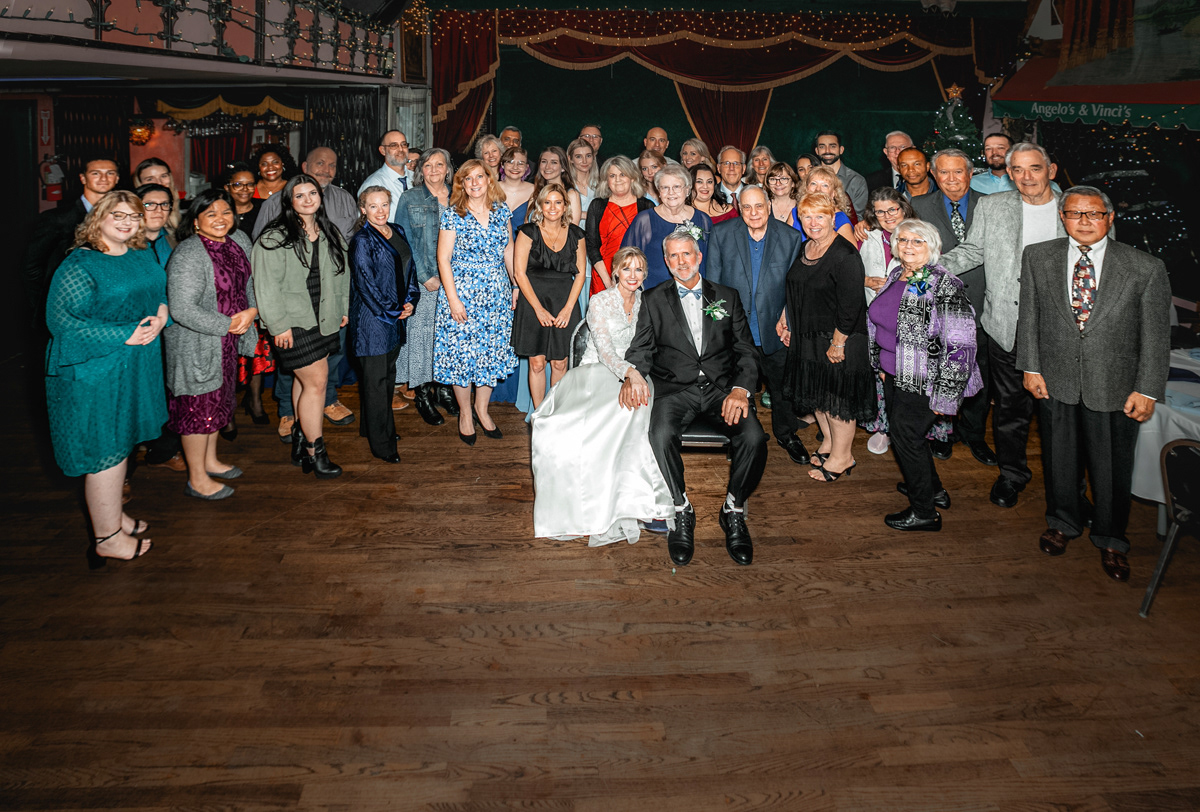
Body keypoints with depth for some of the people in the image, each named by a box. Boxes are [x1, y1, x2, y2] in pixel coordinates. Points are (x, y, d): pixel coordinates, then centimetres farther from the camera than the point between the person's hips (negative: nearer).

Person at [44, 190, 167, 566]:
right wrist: (125, 335, -22)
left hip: (136, 366, 8)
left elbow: (161, 293, 18)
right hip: (95, 370, -8)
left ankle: (112, 514, 35)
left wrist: (161, 315, -6)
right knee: (104, 448, 0)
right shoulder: (80, 264, -15)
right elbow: (62, 320, -20)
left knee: (120, 442, 19)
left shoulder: (143, 256, 9)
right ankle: (107, 537, 11)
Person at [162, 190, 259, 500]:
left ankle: (210, 461, 41)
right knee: (199, 407, 3)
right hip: (197, 345, -8)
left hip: (227, 343, 8)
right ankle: (197, 480, 17)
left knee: (217, 400, 22)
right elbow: (182, 310, -29)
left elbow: (250, 282, 13)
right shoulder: (188, 256, -24)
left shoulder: (238, 240, 2)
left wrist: (252, 310, -7)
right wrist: (228, 325, -22)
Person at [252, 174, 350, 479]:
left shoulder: (330, 233, 12)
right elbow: (267, 285, -12)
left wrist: (343, 309, 19)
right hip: (294, 323, -6)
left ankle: (300, 440, 24)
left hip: (323, 320, 7)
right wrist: (278, 325, -14)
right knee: (316, 382, -8)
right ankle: (316, 454, 1)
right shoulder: (275, 238, -10)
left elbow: (341, 274, 21)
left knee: (305, 379, 12)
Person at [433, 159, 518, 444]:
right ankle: (465, 413, 19)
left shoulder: (501, 211, 6)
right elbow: (443, 259, -8)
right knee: (462, 353, 1)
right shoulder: (452, 215, -7)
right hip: (463, 294, -4)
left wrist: (518, 285, 10)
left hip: (497, 295, 4)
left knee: (493, 352, 8)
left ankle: (482, 408, 26)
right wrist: (453, 299, -14)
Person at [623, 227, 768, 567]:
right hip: (675, 387, -1)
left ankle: (734, 511, -4)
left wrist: (741, 388, -9)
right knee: (661, 435, -34)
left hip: (722, 386, 1)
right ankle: (682, 513, -12)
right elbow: (641, 347, 9)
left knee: (754, 438, -28)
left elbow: (746, 350, 10)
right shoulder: (654, 299, 15)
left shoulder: (728, 297, 16)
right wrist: (633, 374, -16)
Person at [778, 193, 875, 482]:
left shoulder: (845, 254, -20)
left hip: (835, 339, -8)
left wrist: (838, 343, -20)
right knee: (815, 391, 18)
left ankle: (842, 457, 18)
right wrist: (785, 321, 15)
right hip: (806, 337, 8)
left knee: (837, 394, 3)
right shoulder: (805, 249, 6)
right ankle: (828, 442, 37)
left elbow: (850, 305, -22)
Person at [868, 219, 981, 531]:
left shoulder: (944, 287, -21)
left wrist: (944, 397, -21)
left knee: (905, 434, 0)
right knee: (901, 430, 20)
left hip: (922, 380, -8)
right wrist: (881, 365, 21)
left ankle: (924, 512, 18)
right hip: (895, 375, 8)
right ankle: (934, 489, 43)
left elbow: (959, 347, -22)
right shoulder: (897, 276, 4)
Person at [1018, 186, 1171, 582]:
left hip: (1114, 387, -1)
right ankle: (1062, 523, 42)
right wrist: (1030, 366, -1)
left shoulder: (1145, 268, -8)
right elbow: (1029, 316, 4)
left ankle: (1111, 541, 31)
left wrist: (1147, 389, -9)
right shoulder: (1037, 257, -1)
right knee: (1059, 458, 17)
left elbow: (1156, 335, -6)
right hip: (1055, 381, 2)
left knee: (1112, 467, 10)